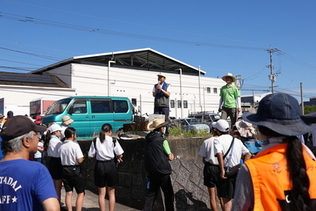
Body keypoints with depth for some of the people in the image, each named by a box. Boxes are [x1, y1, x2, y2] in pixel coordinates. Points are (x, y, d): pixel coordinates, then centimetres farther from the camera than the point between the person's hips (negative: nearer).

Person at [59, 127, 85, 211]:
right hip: (74, 170, -6)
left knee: (68, 193, 12)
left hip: (64, 169, 6)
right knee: (80, 193, 6)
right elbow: (79, 160, -18)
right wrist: (82, 158, 2)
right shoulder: (75, 144, -15)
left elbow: (61, 159, 7)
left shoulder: (61, 146, 2)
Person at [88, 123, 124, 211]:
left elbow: (90, 155, 1)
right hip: (110, 165, -1)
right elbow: (120, 154, -7)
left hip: (99, 166, 1)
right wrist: (117, 157, 15)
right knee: (111, 193, 13)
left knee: (101, 193, 12)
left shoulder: (95, 141, -1)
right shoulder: (112, 140, -6)